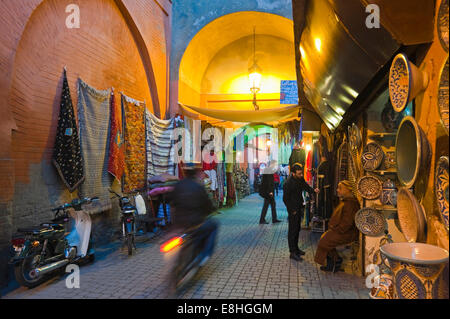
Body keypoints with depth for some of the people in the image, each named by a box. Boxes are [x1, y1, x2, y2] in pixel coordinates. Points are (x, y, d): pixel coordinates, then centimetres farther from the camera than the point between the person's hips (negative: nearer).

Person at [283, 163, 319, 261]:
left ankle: (296, 248, 34)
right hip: (293, 210, -8)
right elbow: (285, 199, -19)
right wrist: (292, 211, -15)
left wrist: (313, 190, -8)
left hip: (299, 208, 8)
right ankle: (292, 253, 8)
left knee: (297, 228, 19)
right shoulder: (288, 183, -24)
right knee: (292, 230, -1)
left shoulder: (300, 179, -2)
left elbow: (306, 186, 13)